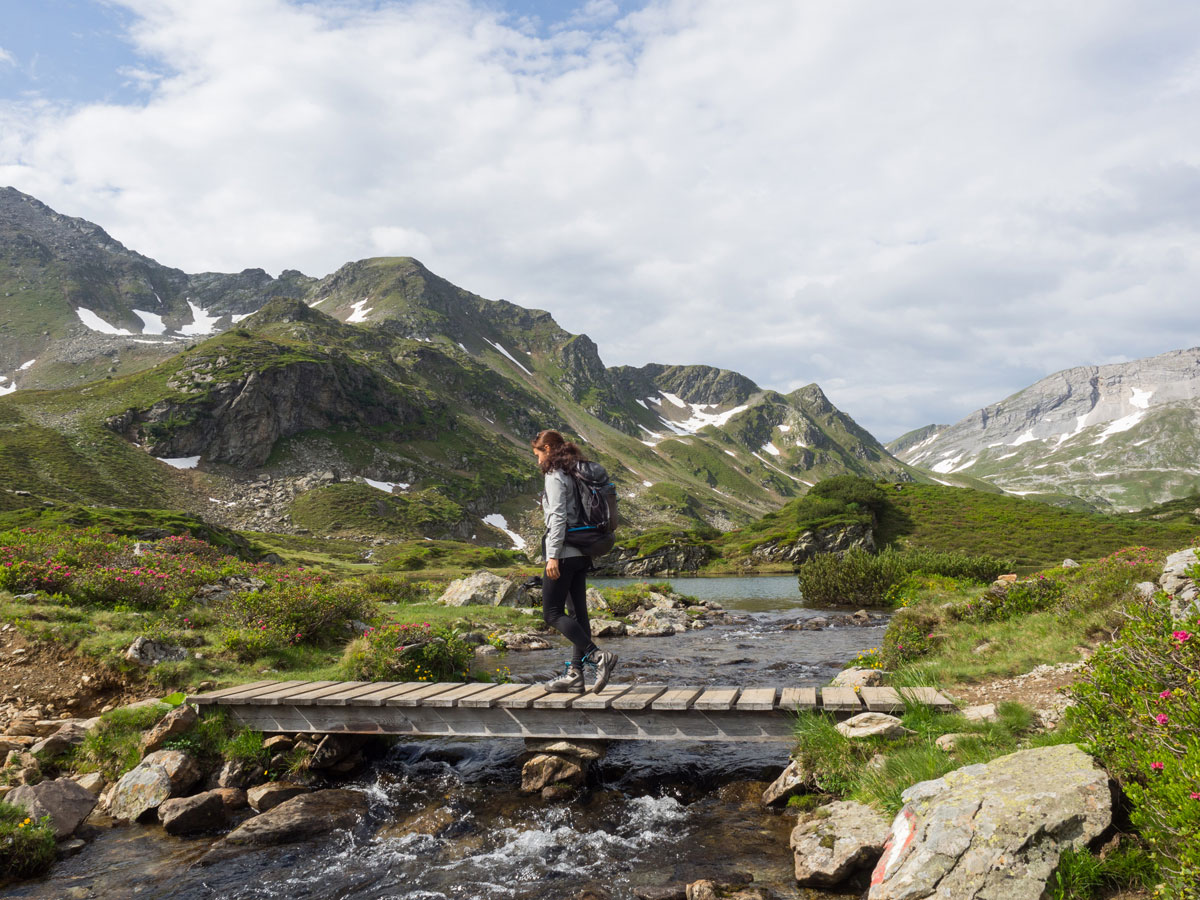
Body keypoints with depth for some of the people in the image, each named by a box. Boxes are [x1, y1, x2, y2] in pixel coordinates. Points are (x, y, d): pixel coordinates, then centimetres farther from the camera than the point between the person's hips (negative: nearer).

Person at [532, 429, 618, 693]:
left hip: (564, 553, -9)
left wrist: (553, 555, -20)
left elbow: (558, 517, -18)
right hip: (582, 554, 9)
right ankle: (575, 675, 10)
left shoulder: (555, 475, -9)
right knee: (578, 612, 7)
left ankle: (599, 656, -14)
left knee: (552, 613, -5)